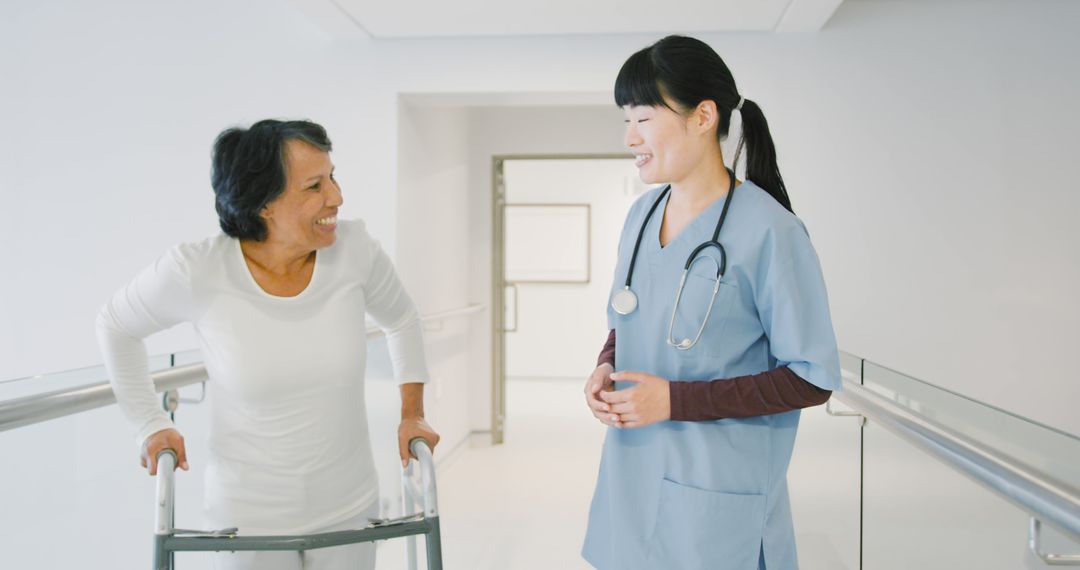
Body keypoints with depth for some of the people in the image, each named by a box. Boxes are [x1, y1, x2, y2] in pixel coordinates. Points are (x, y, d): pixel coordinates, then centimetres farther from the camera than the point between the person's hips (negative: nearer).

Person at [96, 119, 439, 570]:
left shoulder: (354, 249, -15)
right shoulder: (195, 271, -20)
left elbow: (402, 322, 6)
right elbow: (116, 327, 2)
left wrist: (412, 413, 3)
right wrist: (151, 425, 1)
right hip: (249, 517, -2)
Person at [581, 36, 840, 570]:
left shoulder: (768, 231, -17)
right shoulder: (642, 213, 4)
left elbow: (812, 378, -15)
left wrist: (675, 400, -19)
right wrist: (606, 367, -4)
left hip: (717, 497, -6)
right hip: (633, 474, 6)